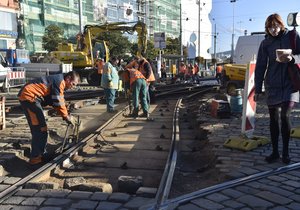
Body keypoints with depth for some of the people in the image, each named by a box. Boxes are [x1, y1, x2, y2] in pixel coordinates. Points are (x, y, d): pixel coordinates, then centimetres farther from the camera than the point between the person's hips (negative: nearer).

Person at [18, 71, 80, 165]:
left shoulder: (57, 81, 19)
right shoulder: (60, 81, -11)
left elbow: (56, 101, 20)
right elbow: (58, 102, -14)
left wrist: (66, 115, 12)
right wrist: (67, 117, -3)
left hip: (27, 96, 11)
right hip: (29, 96, -11)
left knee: (38, 129, 16)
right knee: (40, 129, -6)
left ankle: (41, 153, 24)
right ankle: (35, 157, -1)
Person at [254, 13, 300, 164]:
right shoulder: (265, 43, 3)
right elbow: (260, 67, 3)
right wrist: (257, 89, 1)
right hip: (272, 86, 2)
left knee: (285, 116, -9)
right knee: (273, 119, 6)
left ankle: (285, 152, 7)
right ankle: (275, 151, 18)